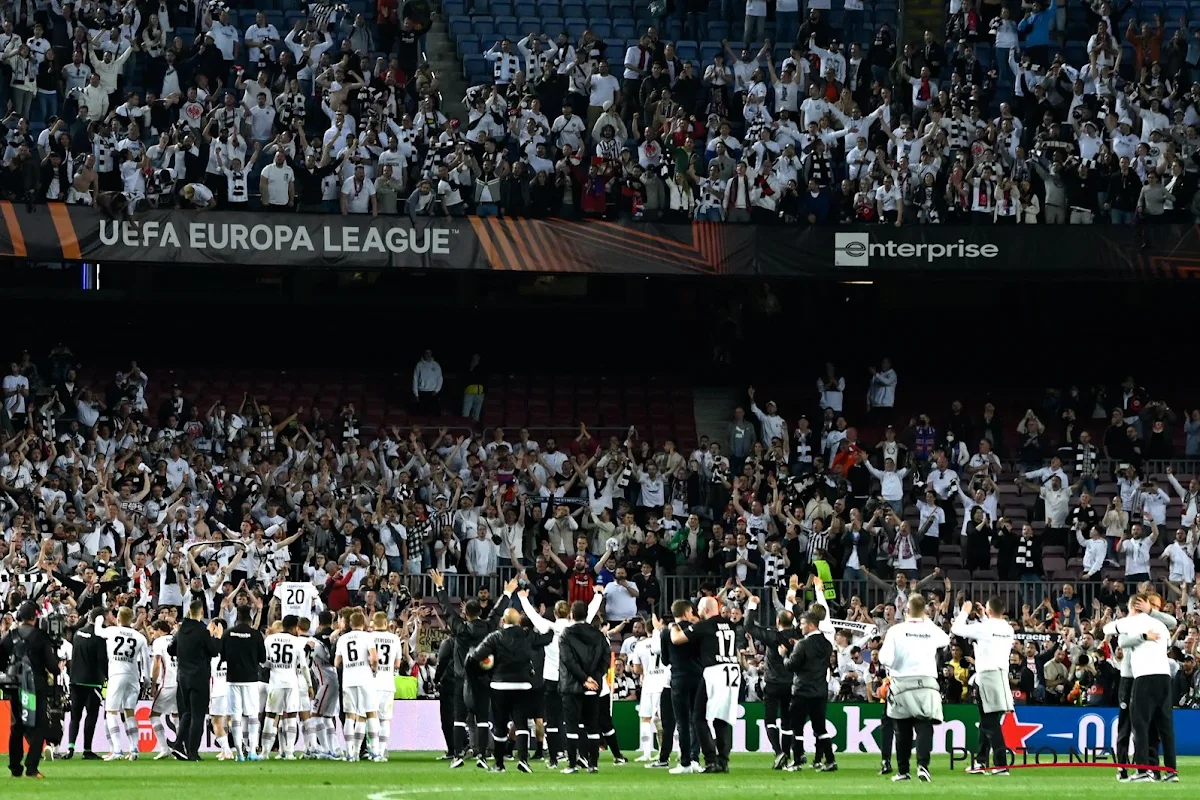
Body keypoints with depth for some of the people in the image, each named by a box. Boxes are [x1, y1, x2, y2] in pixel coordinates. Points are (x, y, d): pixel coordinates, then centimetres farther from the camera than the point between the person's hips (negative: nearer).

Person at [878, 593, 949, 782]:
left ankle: (903, 770, 14)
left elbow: (885, 659, -13)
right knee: (924, 727, -2)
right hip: (926, 682, 0)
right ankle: (922, 765, -21)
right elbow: (945, 640, 25)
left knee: (903, 730, 10)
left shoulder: (896, 631, -7)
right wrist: (926, 620, 28)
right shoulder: (932, 631, 1)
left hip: (902, 683, 0)